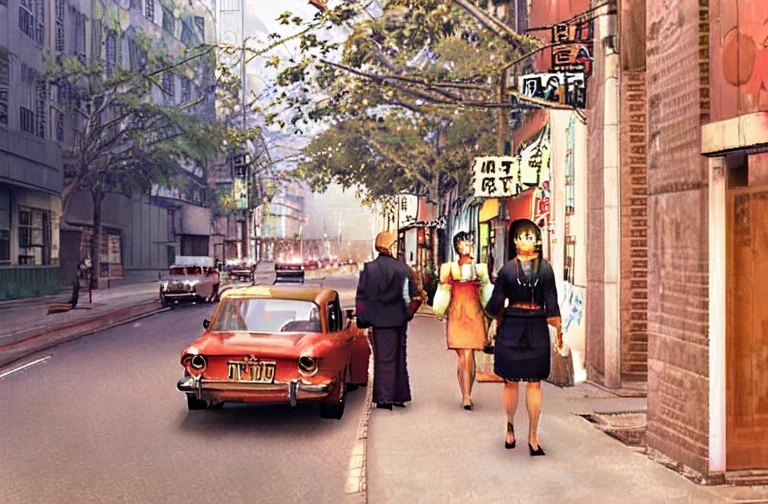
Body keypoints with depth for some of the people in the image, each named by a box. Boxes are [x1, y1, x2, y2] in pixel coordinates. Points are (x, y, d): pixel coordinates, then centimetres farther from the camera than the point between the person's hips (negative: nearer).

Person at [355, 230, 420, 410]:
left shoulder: (370, 268, -8)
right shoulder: (404, 268, 0)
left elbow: (362, 296, -7)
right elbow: (413, 294, 4)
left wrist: (363, 320, -1)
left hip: (381, 321, -3)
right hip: (400, 320, 3)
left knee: (384, 358, 2)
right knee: (399, 357, 13)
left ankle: (385, 398, 2)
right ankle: (399, 396, 20)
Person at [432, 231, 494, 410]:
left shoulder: (479, 268, 12)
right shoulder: (450, 268, 10)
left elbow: (486, 292, 12)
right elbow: (443, 292, 10)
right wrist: (440, 312, 5)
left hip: (474, 315, 0)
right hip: (456, 315, 0)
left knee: (468, 355, -8)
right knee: (463, 356, -3)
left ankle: (466, 396, -3)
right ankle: (466, 396, 4)